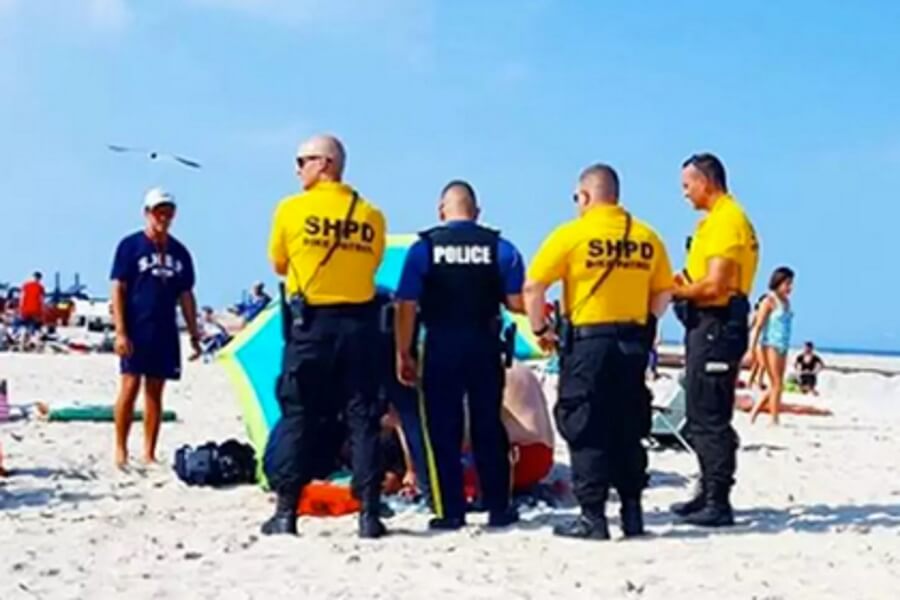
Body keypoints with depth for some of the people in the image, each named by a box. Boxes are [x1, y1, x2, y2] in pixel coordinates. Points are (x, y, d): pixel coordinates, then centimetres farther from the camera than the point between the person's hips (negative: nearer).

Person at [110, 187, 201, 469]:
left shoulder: (179, 252, 12)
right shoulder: (130, 245, -2)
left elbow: (186, 296, 16)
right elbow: (117, 290, -5)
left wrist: (194, 333, 11)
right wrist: (120, 331, -13)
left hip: (166, 332, 4)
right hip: (136, 330, -4)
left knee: (155, 392, 6)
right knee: (130, 387, -6)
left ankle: (149, 454, 11)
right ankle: (120, 449, 6)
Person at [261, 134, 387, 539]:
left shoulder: (291, 209, -3)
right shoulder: (371, 216, 3)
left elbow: (279, 265, 8)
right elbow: (371, 266, 9)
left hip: (310, 323, -2)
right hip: (358, 324, 2)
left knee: (298, 416, 5)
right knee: (363, 417, 5)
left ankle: (286, 512, 6)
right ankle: (369, 513, 4)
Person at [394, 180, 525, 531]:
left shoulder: (423, 248, -3)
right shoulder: (500, 248, 0)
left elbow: (406, 307, -6)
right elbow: (517, 303, -2)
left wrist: (403, 354, 2)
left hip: (440, 348, -2)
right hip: (485, 347, 2)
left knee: (442, 431, 6)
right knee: (489, 428, 12)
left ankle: (450, 512, 7)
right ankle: (499, 509, 18)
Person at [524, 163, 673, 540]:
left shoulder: (571, 234, -7)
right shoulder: (646, 238, 5)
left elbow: (533, 287, -9)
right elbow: (663, 293, 11)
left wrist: (539, 329, 3)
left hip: (587, 340, -4)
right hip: (632, 342, 4)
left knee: (586, 430, 3)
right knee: (628, 429, 14)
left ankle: (592, 517, 2)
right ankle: (632, 513, 18)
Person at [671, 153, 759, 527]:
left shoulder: (727, 220, -14)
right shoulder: (718, 219, 18)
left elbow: (716, 286, -22)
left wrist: (679, 291, -8)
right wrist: (685, 286, 3)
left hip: (716, 327, -11)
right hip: (708, 326, 11)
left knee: (710, 419, -8)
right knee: (702, 417, 17)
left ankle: (718, 504, -4)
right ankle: (708, 493, 27)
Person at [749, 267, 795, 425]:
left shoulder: (786, 301, 13)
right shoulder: (769, 301, -9)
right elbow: (758, 326, -12)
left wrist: (785, 351, 15)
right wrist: (752, 349, -17)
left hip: (782, 347, 8)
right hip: (770, 346, -8)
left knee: (777, 386, 8)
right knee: (777, 384, -8)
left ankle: (754, 413, 17)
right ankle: (774, 421, -3)